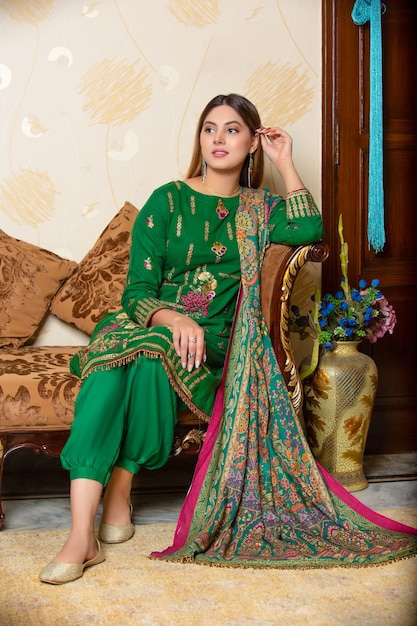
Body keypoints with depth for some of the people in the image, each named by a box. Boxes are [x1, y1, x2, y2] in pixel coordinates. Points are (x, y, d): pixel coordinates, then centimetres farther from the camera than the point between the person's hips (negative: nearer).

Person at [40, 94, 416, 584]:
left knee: (151, 349, -35)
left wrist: (285, 162, 3)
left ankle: (120, 489, -21)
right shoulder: (169, 199, 7)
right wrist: (173, 318, -23)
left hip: (213, 343, 0)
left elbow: (309, 230, -7)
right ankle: (80, 536, -38)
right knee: (110, 358, -35)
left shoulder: (257, 208, 16)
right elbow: (137, 291, -2)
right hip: (148, 324, 0)